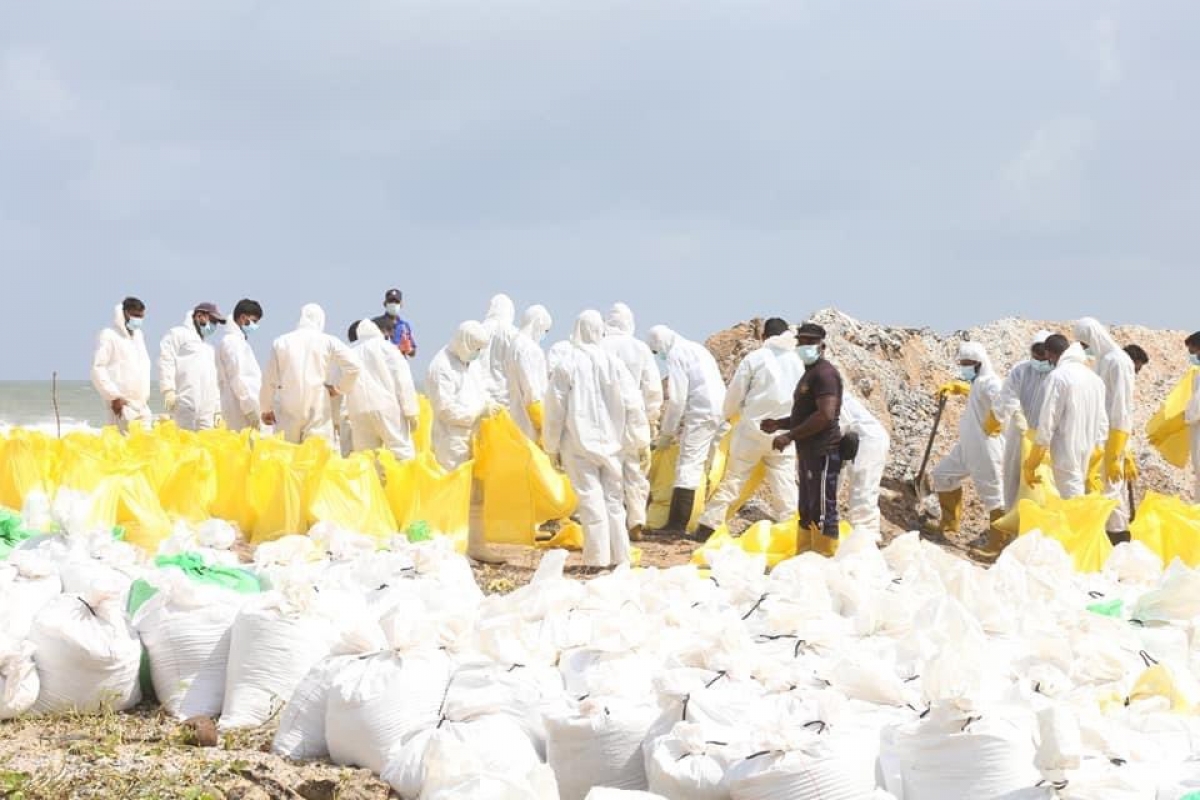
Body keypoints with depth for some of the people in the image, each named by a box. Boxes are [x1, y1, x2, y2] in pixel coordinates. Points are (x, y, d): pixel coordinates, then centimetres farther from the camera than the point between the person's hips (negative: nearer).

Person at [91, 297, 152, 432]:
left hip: (141, 404, 7)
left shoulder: (138, 335, 18)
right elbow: (98, 369, -10)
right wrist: (114, 396, -15)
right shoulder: (108, 336, -4)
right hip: (122, 404, -7)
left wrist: (146, 394, 14)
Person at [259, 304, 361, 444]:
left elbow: (269, 379, 10)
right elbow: (352, 365, -9)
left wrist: (266, 409, 22)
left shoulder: (280, 342, 6)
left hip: (287, 410, 2)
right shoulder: (328, 341, 1)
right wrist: (339, 388, 6)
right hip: (318, 408, -1)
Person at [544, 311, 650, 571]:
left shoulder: (567, 365, -8)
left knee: (590, 498, -3)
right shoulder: (613, 363, -1)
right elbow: (632, 403, 2)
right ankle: (619, 556, 13)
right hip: (610, 442, 3)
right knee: (613, 497, 11)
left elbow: (555, 409, -4)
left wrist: (552, 447, 7)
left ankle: (597, 557, -6)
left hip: (578, 443, -3)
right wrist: (640, 439, 14)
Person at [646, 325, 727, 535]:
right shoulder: (697, 348, 22)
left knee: (688, 466, -9)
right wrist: (679, 426, 26)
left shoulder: (675, 356, -6)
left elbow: (677, 398, -11)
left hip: (701, 415, -9)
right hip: (721, 410, 9)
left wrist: (667, 433, -2)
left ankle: (677, 524, -13)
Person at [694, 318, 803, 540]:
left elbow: (734, 395, -1)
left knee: (733, 478, 5)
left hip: (753, 429, -1)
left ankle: (708, 525, 7)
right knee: (784, 482, 6)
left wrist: (730, 415, 20)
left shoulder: (754, 359, -6)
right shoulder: (797, 362, 1)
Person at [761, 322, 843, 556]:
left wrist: (790, 435, -20)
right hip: (809, 453, 11)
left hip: (822, 453, -11)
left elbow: (825, 415, -23)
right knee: (807, 511, 14)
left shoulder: (824, 373, -12)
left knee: (822, 512, -9)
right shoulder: (810, 373, 19)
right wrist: (779, 424, 12)